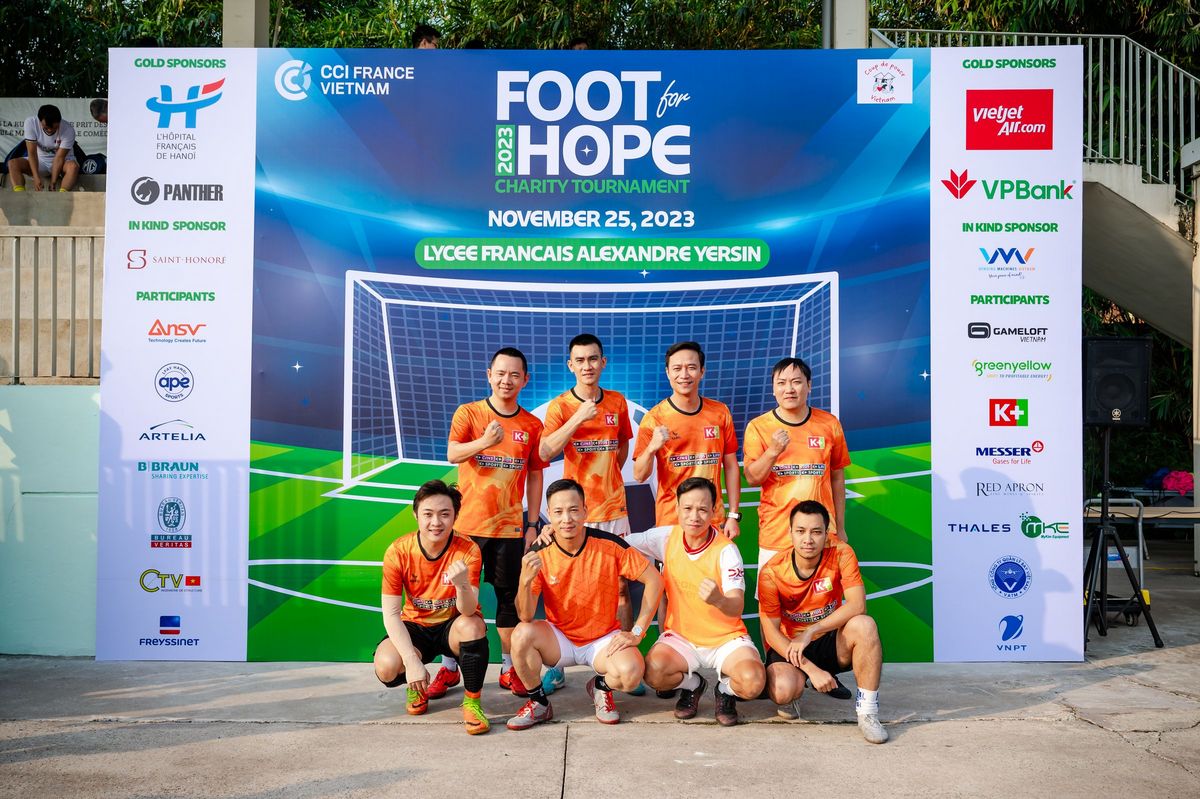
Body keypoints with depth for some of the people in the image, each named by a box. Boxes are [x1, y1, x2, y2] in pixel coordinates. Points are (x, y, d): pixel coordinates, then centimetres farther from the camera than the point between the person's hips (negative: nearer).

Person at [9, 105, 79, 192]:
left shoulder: (68, 130, -25)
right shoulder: (30, 123, -21)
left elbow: (59, 158, -24)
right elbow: (32, 153, -22)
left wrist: (53, 182, -31)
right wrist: (36, 177, -34)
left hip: (63, 161, -3)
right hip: (40, 160, 3)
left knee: (73, 166, -36)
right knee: (13, 163, -21)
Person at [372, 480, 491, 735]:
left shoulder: (468, 550, -20)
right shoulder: (398, 552, -18)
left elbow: (468, 611, -29)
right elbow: (391, 613, -16)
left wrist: (462, 584, -52)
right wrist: (412, 661, -28)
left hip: (453, 625, -1)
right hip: (415, 626, 1)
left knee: (473, 626, -36)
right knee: (386, 667, -29)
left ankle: (472, 702, -12)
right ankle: (417, 687, 10)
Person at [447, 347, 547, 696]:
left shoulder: (532, 425, 4)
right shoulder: (468, 413, -3)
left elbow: (535, 477, 8)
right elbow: (452, 454, -18)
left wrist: (532, 524, 5)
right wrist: (484, 442, -37)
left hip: (510, 526, 1)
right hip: (468, 523, -1)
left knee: (509, 597, 6)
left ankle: (509, 669, 18)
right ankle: (449, 667, 19)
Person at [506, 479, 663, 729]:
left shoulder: (609, 544, -16)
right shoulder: (539, 553, -13)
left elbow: (654, 580, -8)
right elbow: (526, 617, -16)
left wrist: (637, 632, -11)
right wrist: (525, 581, -36)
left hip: (604, 638, -1)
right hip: (559, 638, 1)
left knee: (631, 673, -31)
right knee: (522, 634, -29)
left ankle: (601, 687, 8)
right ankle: (539, 703, -3)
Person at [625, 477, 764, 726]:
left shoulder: (726, 550, -16)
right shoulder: (667, 538, -6)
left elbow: (737, 608, -26)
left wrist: (719, 600, -49)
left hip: (726, 638, -2)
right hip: (680, 636, 2)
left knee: (752, 682, -30)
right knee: (652, 673, -28)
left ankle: (726, 690, 8)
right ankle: (692, 685, 7)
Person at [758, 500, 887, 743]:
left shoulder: (841, 554, -14)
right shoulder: (771, 573, -17)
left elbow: (857, 605, -24)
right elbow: (771, 632, -16)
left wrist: (811, 632, -30)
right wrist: (811, 669, -26)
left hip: (830, 643, 1)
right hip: (788, 646, -1)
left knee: (864, 625, -30)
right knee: (783, 690, -33)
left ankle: (867, 712, -18)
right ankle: (792, 695, 8)